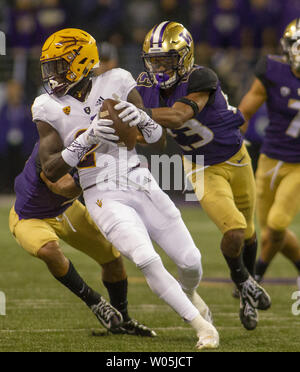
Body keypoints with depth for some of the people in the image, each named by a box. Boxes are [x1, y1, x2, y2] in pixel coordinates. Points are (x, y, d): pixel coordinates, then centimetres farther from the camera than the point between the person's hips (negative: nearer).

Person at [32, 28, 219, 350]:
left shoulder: (116, 84, -1)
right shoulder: (49, 109, -3)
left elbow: (159, 141, 2)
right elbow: (51, 171, -11)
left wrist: (141, 118, -20)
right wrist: (87, 139, -22)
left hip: (142, 187, 2)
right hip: (105, 199, -2)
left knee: (190, 261, 4)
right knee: (147, 260, -24)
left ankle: (188, 293, 42)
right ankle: (201, 325, -10)